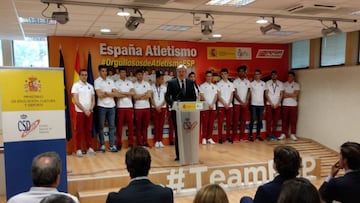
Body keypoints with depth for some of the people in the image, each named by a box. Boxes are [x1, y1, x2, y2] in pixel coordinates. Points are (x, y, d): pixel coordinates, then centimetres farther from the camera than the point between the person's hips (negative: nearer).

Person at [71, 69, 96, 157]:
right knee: (79, 131, 0)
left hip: (89, 112, 4)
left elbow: (93, 100, 11)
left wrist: (90, 109, -6)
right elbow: (76, 101, -9)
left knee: (88, 130, 9)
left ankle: (89, 148, 14)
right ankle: (79, 149, 5)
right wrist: (84, 110, -14)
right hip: (80, 112, -4)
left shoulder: (90, 86, 12)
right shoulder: (76, 85, -2)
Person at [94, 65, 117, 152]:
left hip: (111, 106, 4)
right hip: (102, 106, -4)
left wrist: (105, 93, -9)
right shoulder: (97, 81, -1)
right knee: (101, 126, 5)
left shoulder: (111, 81, 12)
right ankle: (102, 145, 13)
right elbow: (99, 95, -12)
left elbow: (115, 93, 3)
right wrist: (110, 94, -2)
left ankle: (112, 145, 5)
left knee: (112, 126, 3)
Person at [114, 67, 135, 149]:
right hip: (120, 107, -3)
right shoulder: (116, 83, 2)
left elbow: (133, 93, -3)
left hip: (129, 106, 3)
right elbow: (116, 95, -12)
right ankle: (119, 144, 8)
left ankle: (131, 143, 12)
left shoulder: (130, 82, 11)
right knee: (119, 126, 2)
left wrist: (122, 93, -8)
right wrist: (128, 94, -5)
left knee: (130, 125, 5)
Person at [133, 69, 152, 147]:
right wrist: (145, 94, -4)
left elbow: (149, 95, -3)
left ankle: (145, 142, 14)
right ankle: (139, 142, 8)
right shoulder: (133, 85, 0)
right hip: (138, 108, -3)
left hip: (147, 107, 3)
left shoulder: (147, 84, 9)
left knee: (145, 125, 7)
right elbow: (134, 97, -11)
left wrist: (139, 96, -7)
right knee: (138, 126, 2)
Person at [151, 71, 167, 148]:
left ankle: (160, 140, 6)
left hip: (163, 107, 2)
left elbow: (166, 98, 3)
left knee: (161, 124, 2)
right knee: (156, 124, -1)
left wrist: (160, 106, -8)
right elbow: (151, 98, -3)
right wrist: (156, 107, -9)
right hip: (155, 108, -2)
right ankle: (156, 141, 3)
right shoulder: (152, 87, -2)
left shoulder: (164, 87, 5)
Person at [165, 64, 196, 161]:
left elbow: (194, 96, 9)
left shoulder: (190, 82, 9)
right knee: (178, 133, 3)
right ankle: (179, 154, 11)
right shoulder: (171, 82, 2)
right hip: (176, 110, -2)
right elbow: (167, 96, -2)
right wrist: (172, 103, -20)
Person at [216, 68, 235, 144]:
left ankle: (228, 136, 14)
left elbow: (231, 95, 7)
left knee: (229, 122, 6)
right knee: (220, 122, -3)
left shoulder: (231, 84, 10)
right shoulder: (219, 84, 1)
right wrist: (225, 104, -11)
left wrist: (228, 104, -6)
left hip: (229, 105, 3)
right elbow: (218, 96, -4)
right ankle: (220, 137, 1)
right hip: (221, 105, -3)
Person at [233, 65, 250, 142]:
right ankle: (235, 136, 3)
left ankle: (242, 135, 11)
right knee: (236, 120, -1)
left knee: (244, 120, 6)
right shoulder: (235, 81, -3)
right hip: (237, 103, -3)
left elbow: (248, 92, 5)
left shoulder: (247, 81, 8)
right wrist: (241, 102, -12)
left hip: (245, 103, 4)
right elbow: (235, 93, -7)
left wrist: (246, 102, -8)